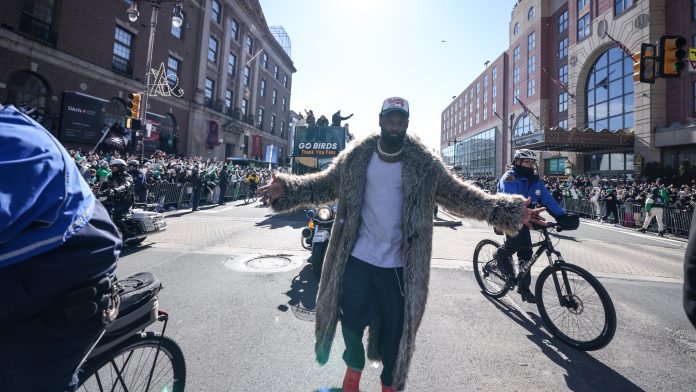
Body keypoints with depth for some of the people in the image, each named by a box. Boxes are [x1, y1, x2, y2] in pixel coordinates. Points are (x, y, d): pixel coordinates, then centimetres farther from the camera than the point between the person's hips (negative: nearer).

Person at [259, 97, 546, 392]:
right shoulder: (356, 157, -2)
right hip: (357, 257, 1)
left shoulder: (424, 164, -4)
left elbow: (459, 195, -3)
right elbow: (325, 185, 1)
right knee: (351, 318, 13)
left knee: (396, 326, 14)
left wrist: (509, 211, -10)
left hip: (399, 263, 0)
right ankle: (354, 367, 48)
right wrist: (287, 189, -13)